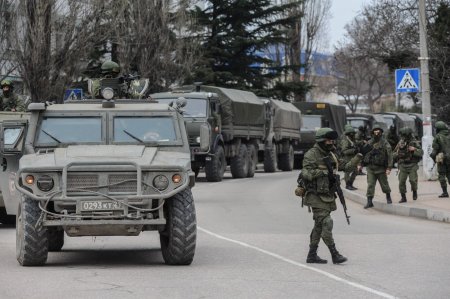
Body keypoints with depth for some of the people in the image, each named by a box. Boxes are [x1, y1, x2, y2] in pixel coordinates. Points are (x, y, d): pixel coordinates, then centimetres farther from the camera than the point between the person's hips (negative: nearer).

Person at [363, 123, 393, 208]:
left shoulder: (385, 143, -6)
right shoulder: (369, 143, 8)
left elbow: (389, 156, -9)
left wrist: (389, 168, -15)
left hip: (381, 168, -3)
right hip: (370, 168, 3)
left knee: (384, 184, 9)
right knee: (370, 185, -3)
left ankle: (388, 197, 33)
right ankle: (369, 202, -2)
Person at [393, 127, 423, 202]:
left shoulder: (414, 142, -1)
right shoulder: (400, 143, 7)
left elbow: (421, 152, -5)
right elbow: (394, 154, 14)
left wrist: (414, 149, -20)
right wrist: (397, 154, -8)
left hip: (412, 165, -3)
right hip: (403, 166, 3)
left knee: (413, 180, -15)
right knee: (401, 181, -4)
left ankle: (414, 192, 13)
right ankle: (403, 197, 6)